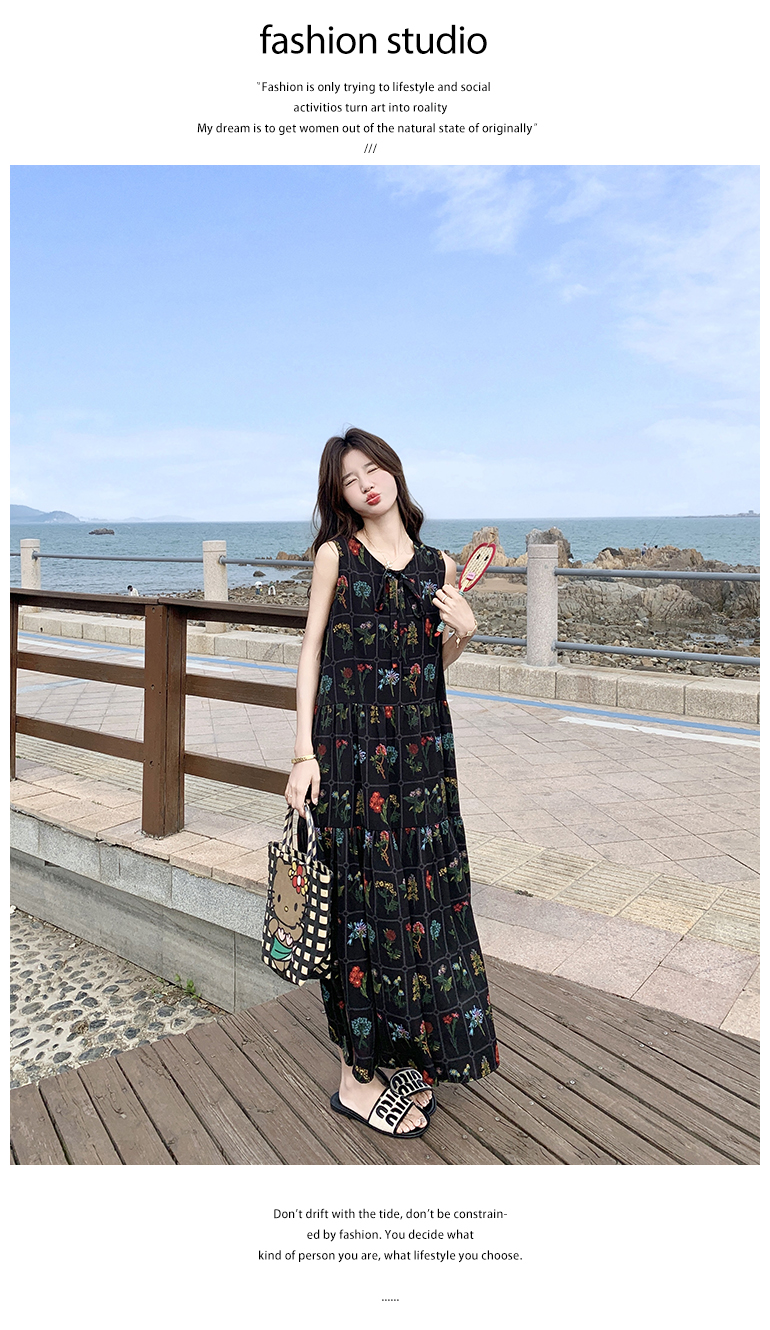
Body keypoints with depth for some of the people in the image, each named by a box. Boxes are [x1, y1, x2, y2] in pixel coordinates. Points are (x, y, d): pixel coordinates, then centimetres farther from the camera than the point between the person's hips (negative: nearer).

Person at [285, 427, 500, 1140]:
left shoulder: (440, 565, 10)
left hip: (421, 747, 4)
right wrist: (305, 750, -7)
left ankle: (400, 1054, 28)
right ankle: (358, 1075, 16)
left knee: (423, 887, 8)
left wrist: (462, 634, -6)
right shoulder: (335, 555, 2)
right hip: (349, 743, -3)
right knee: (363, 893, 1)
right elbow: (312, 649, 0)